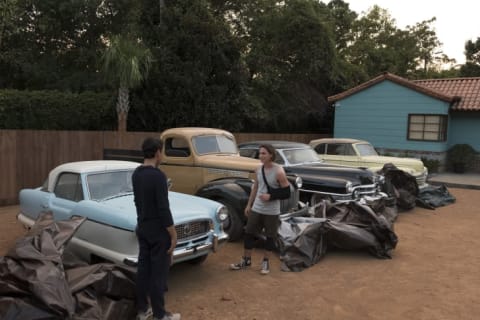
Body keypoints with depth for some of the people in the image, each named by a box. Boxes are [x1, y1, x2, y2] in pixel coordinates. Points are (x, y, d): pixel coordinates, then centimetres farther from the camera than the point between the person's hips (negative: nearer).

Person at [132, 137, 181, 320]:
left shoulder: (136, 174, 5)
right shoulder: (158, 176, -22)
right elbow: (163, 209, -23)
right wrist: (173, 235, -16)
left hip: (142, 228, 8)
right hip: (158, 231, -8)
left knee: (143, 269, 15)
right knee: (158, 273, 1)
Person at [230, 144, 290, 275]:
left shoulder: (279, 171, -15)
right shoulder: (258, 169, 2)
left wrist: (270, 196, -21)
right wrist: (249, 204, 14)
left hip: (272, 211, -5)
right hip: (257, 208, 5)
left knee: (270, 236, 8)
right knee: (249, 233, 10)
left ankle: (265, 262, 25)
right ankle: (246, 260, 25)